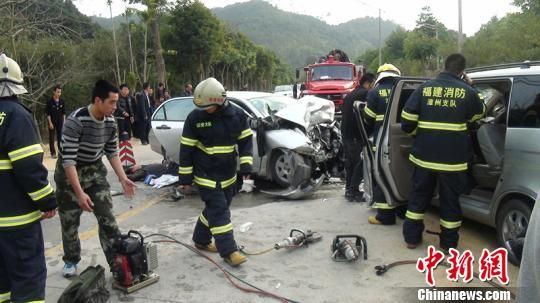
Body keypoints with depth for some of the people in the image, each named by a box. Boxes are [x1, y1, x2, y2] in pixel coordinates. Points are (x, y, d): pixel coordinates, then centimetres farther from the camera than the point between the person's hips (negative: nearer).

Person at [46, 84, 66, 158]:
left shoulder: (62, 102, 4)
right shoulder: (50, 102, -7)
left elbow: (64, 113, 9)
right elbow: (48, 113, -8)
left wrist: (64, 122, 4)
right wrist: (50, 123, -13)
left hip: (60, 122, 3)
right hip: (52, 122, -3)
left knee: (60, 137, 7)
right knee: (52, 138, 3)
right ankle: (53, 153, 9)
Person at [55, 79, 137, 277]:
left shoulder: (110, 122, -10)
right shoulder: (76, 121, -29)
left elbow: (112, 152, 2)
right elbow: (68, 159, -30)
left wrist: (123, 179, -7)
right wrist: (80, 193, -34)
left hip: (95, 170, 4)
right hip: (70, 173, -4)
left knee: (107, 217, -2)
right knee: (70, 222, 8)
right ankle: (71, 261, 30)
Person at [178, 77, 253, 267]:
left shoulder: (237, 115, -7)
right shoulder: (195, 118, -14)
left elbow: (246, 141, 3)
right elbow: (186, 150, -8)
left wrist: (246, 166, -5)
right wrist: (185, 178, -7)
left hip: (228, 174, 4)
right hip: (206, 175, -4)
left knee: (215, 209, 16)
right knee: (219, 211, -6)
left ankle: (201, 239, 36)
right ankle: (228, 251, 2)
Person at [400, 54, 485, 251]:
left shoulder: (424, 88, -1)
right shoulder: (467, 91, -5)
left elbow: (407, 121, -3)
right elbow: (479, 114, 16)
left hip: (424, 155, 2)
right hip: (453, 158, -2)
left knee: (419, 195, 15)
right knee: (450, 199, 11)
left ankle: (412, 237, 23)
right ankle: (448, 243, 22)